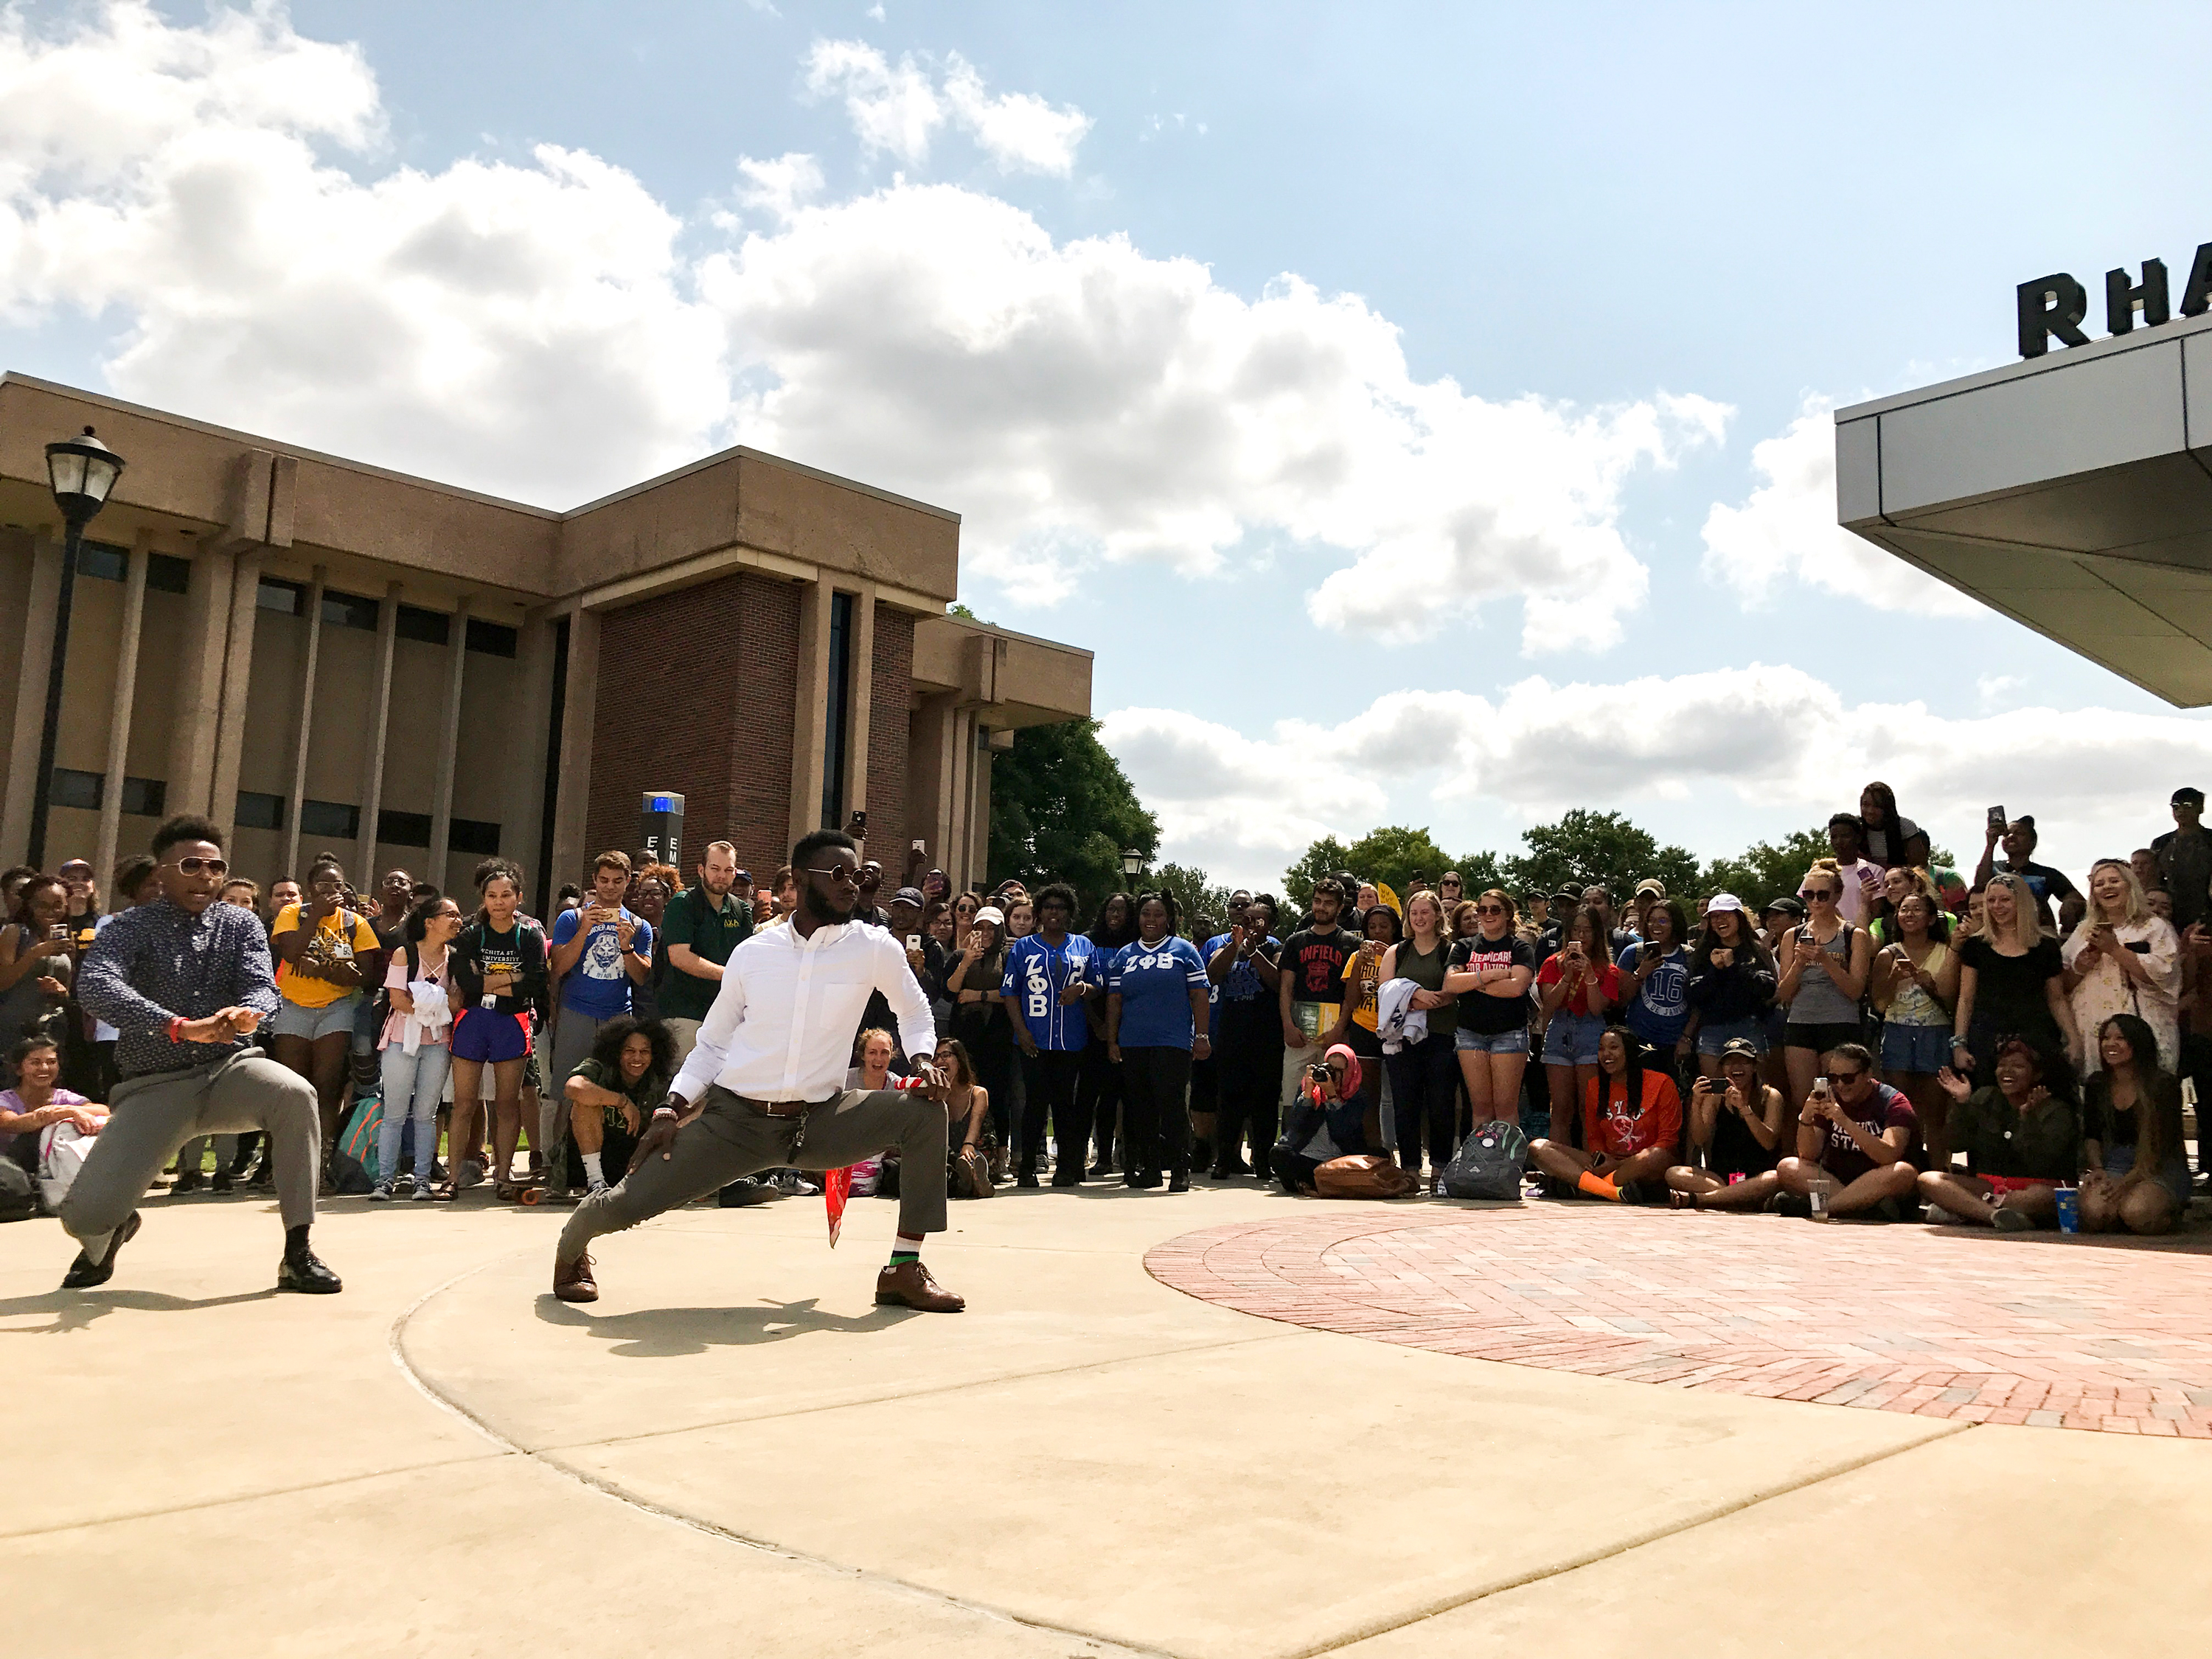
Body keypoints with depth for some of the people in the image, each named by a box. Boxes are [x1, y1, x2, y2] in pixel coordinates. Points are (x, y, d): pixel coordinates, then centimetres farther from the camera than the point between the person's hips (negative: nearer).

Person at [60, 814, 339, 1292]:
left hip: (229, 1070, 1)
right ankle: (114, 1231, 27)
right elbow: (95, 986, -21)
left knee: (296, 1093, -33)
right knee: (84, 1216, -16)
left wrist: (248, 1012, -35)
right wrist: (180, 1027, -36)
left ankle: (297, 1253, -23)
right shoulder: (130, 928, -1)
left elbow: (264, 985, -8)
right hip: (155, 1085, -1)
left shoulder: (240, 924, 7)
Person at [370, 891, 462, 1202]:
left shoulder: (455, 957, 7)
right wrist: (436, 1007, -12)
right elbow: (396, 999, -8)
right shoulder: (404, 953, -1)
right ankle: (385, 1179, 5)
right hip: (402, 1040, -2)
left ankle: (423, 1179, 9)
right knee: (395, 1115, -1)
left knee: (426, 1115, 5)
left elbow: (459, 1000, 2)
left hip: (438, 1043, 2)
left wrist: (425, 1002, -13)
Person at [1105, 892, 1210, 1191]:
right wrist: (1112, 1041, 7)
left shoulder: (1184, 951, 6)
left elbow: (1199, 996, 3)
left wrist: (1201, 1036, -4)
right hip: (1132, 1044, 4)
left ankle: (1180, 1170, -4)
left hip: (1173, 1043, -4)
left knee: (1171, 1104, -11)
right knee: (1139, 1109, 6)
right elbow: (1114, 1001, 13)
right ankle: (1147, 1169, 15)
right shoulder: (1124, 956, 15)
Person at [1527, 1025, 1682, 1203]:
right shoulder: (1595, 1086, 14)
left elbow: (1668, 1141, -5)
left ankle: (1577, 1185, -30)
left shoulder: (1661, 1083, -1)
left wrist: (1617, 1163, -15)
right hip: (1609, 1164, 4)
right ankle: (1615, 1192, -33)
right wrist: (1600, 1156, -8)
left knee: (1656, 1157, -42)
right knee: (1537, 1148, -15)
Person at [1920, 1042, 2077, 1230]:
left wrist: (2028, 1117, -27)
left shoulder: (2057, 1111, 0)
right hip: (1988, 1186, 4)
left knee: (2044, 1195, -41)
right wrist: (1961, 1103, -8)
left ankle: (1960, 1209, -33)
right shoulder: (1983, 1099, 13)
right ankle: (1996, 1214, -45)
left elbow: (2041, 1165, -16)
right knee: (1928, 1180, -22)